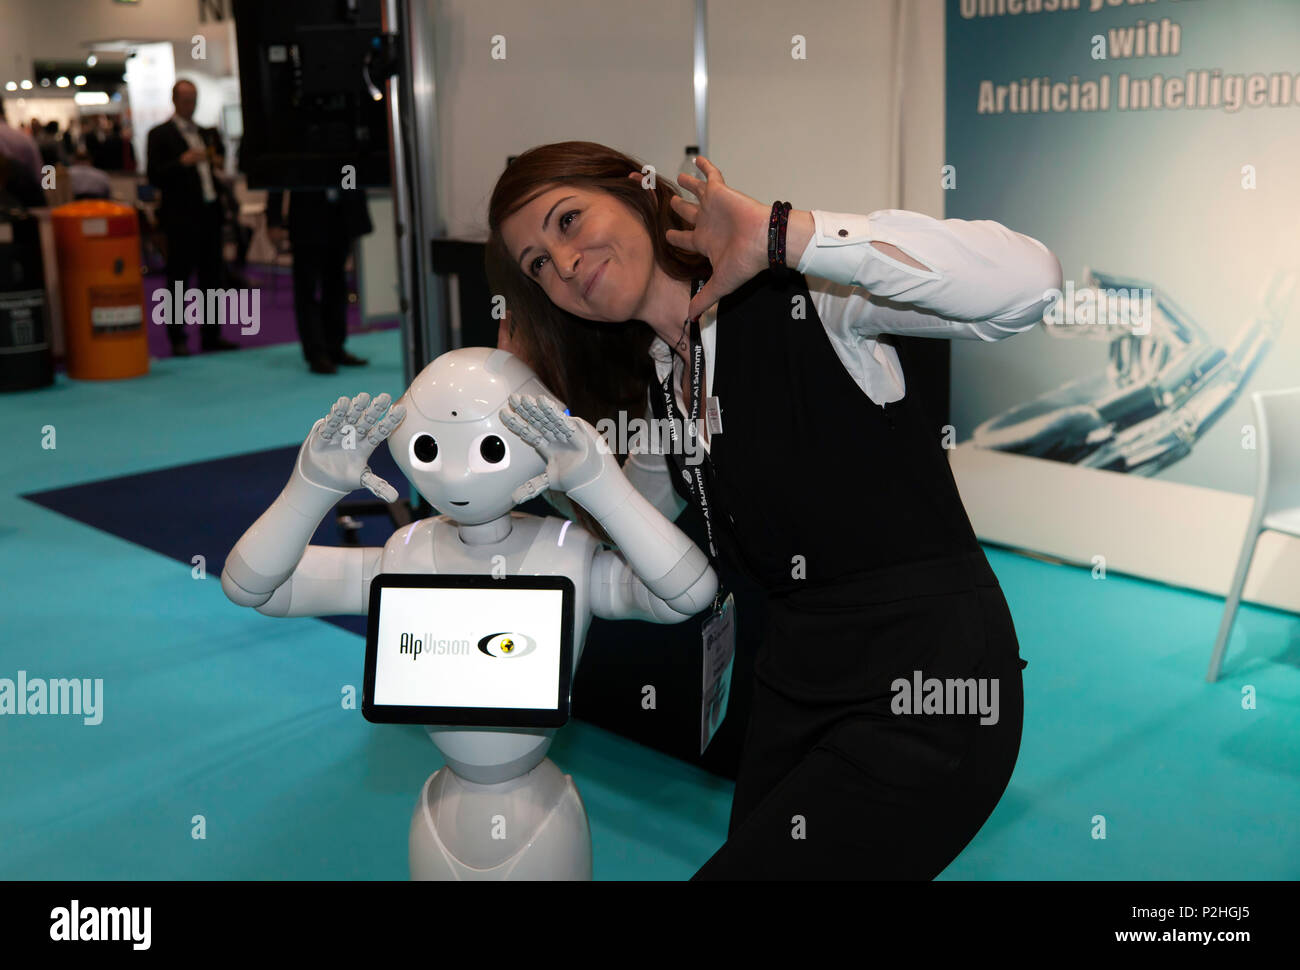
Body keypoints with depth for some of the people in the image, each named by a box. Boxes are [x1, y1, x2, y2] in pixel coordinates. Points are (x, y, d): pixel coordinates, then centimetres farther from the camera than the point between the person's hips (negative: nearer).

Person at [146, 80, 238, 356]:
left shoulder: (207, 133, 18)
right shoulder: (160, 134, -1)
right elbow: (155, 177, -9)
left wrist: (218, 162, 3)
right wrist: (181, 162, -22)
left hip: (209, 213, 6)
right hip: (181, 217, -6)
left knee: (212, 278, 8)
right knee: (178, 278, -1)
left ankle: (211, 335, 15)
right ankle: (178, 340, 3)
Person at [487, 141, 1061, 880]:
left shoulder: (805, 294, -15)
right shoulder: (653, 380, 7)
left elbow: (1030, 282, -29)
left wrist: (781, 236, -30)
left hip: (928, 685, -7)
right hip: (794, 681, 7)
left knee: (747, 868, -3)